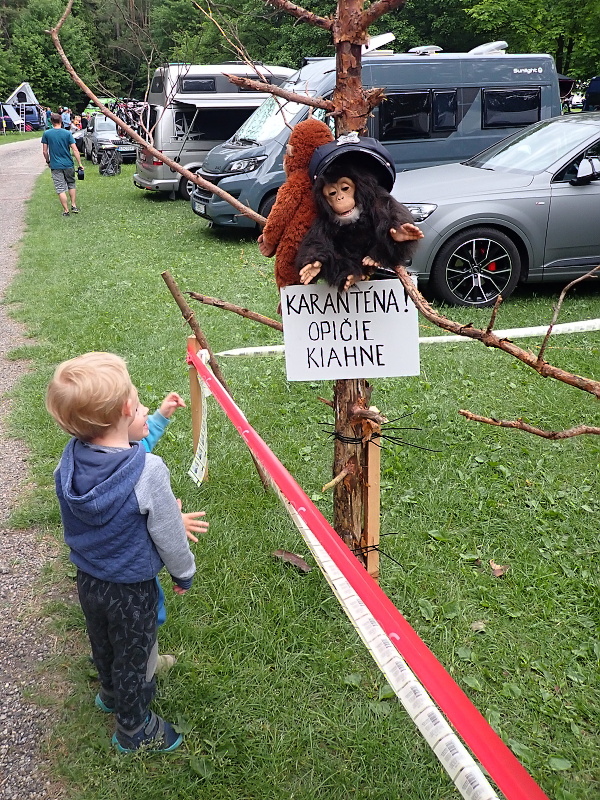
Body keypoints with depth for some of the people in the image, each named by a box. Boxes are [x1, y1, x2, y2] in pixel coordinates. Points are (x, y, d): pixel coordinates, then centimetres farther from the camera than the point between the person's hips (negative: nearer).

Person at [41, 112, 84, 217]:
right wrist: (80, 163, -2)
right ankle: (74, 206, 20)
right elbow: (75, 150, -8)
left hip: (55, 165, -1)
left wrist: (48, 161, 15)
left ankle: (66, 210, 3)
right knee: (71, 185, 20)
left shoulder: (46, 134, -3)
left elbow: (45, 151, 0)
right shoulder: (67, 133, -5)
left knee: (61, 189, 2)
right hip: (68, 164, 1)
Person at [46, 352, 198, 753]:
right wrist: (184, 573, -3)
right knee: (134, 655, 19)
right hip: (132, 589, -6)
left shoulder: (70, 461, -17)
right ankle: (135, 728, 43)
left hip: (88, 580, 6)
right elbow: (169, 536, -22)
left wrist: (157, 419, 9)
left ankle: (112, 693, 60)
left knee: (104, 645, 32)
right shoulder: (150, 472, -34)